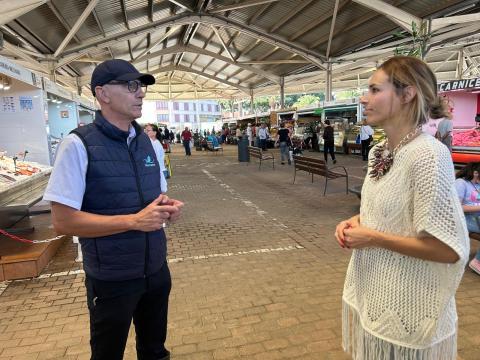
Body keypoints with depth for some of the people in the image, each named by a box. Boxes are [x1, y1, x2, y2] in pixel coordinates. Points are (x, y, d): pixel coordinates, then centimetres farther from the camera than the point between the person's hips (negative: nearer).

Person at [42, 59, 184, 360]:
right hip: (112, 278, -5)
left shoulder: (147, 142, 4)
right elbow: (63, 221, -18)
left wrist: (168, 207, -9)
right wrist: (134, 221, -26)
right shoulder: (79, 145, -16)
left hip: (156, 269, 5)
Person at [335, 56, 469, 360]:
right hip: (371, 288, 8)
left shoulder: (429, 155, -24)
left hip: (405, 302, -8)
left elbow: (449, 249, -24)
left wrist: (373, 238, -20)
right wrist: (355, 221, -3)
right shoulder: (380, 150, 2)